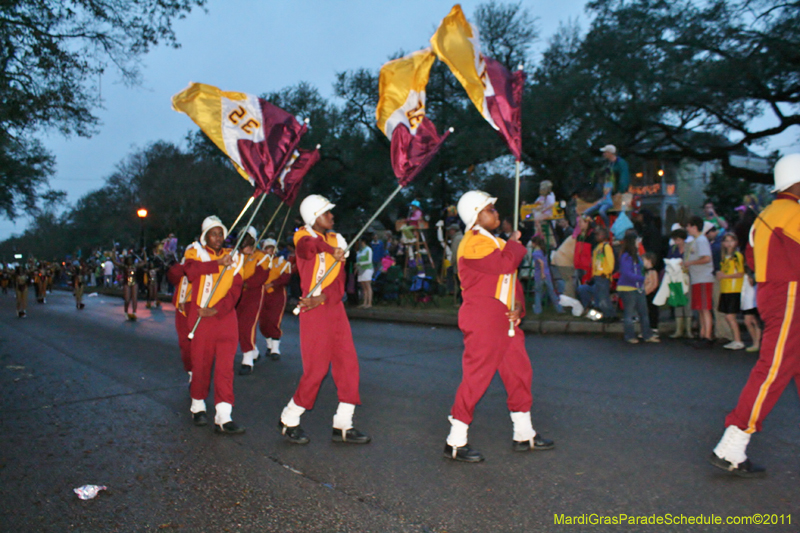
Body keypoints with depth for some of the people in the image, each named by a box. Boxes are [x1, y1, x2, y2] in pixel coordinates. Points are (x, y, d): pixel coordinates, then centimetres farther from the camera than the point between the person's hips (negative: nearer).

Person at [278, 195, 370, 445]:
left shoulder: (336, 240, 15)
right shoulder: (303, 236, -2)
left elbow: (339, 285, 6)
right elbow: (306, 247, -32)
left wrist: (323, 297, -10)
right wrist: (331, 249, -34)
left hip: (336, 309, 7)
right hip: (314, 312, -7)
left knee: (348, 364, 3)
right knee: (316, 369, -5)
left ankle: (343, 426, 14)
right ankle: (289, 421, 16)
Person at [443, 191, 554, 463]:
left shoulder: (495, 242, 20)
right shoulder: (474, 243, -12)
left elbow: (511, 276, 19)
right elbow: (505, 264, -25)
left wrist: (518, 304, 1)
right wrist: (515, 243, -4)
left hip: (503, 320, 10)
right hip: (482, 320, -10)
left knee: (519, 371, 14)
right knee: (476, 378, -7)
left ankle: (524, 435, 28)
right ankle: (456, 442, 4)